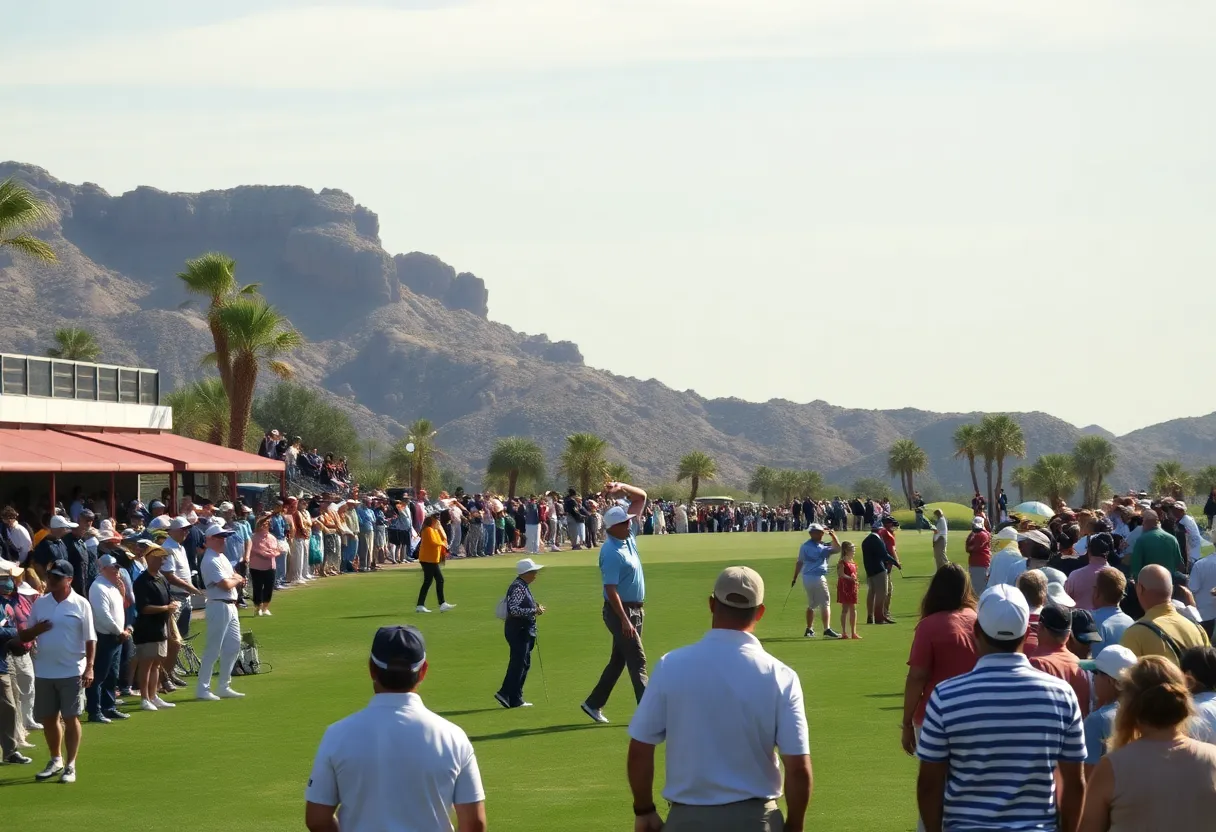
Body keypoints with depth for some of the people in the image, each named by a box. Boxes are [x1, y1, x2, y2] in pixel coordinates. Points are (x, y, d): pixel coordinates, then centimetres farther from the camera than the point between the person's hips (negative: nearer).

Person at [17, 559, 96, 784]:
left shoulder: (81, 604, -4)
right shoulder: (39, 604, 7)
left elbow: (90, 639, -4)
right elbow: (24, 636, 10)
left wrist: (89, 668, -12)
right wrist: (36, 630, -12)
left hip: (72, 672, -4)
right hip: (43, 672, 4)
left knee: (71, 718, -1)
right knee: (48, 718, 11)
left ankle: (70, 765, 5)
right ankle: (55, 761, 27)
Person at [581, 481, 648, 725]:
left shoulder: (628, 536, 5)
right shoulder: (611, 552, -20)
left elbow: (641, 497, 11)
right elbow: (611, 589, -23)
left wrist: (621, 488, -7)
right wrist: (625, 620, -25)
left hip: (635, 610, 9)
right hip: (621, 611, -9)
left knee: (618, 660, 14)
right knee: (637, 661, -7)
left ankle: (594, 704, 21)